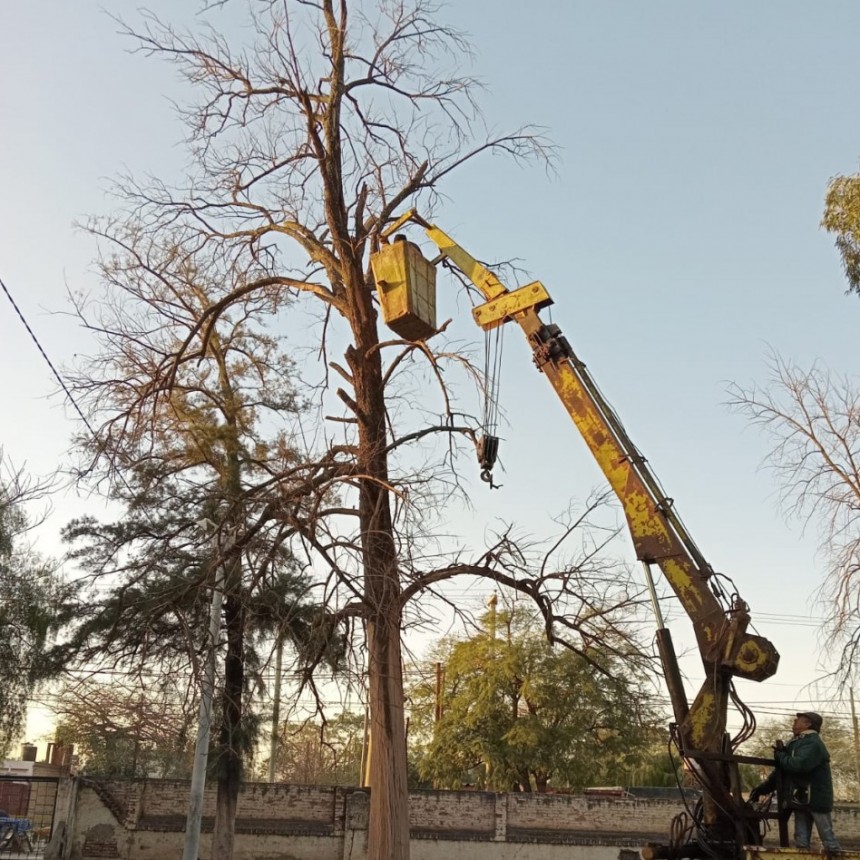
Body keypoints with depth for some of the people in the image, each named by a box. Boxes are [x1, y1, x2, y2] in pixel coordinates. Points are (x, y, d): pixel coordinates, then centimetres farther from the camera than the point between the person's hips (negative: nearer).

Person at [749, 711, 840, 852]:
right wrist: (763, 788, 6)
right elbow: (781, 769, 15)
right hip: (801, 798, 9)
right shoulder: (794, 743, 14)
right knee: (801, 840, 8)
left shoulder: (813, 743, -15)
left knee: (827, 837, -2)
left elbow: (799, 765, -31)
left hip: (816, 797, -9)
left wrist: (779, 756, -14)